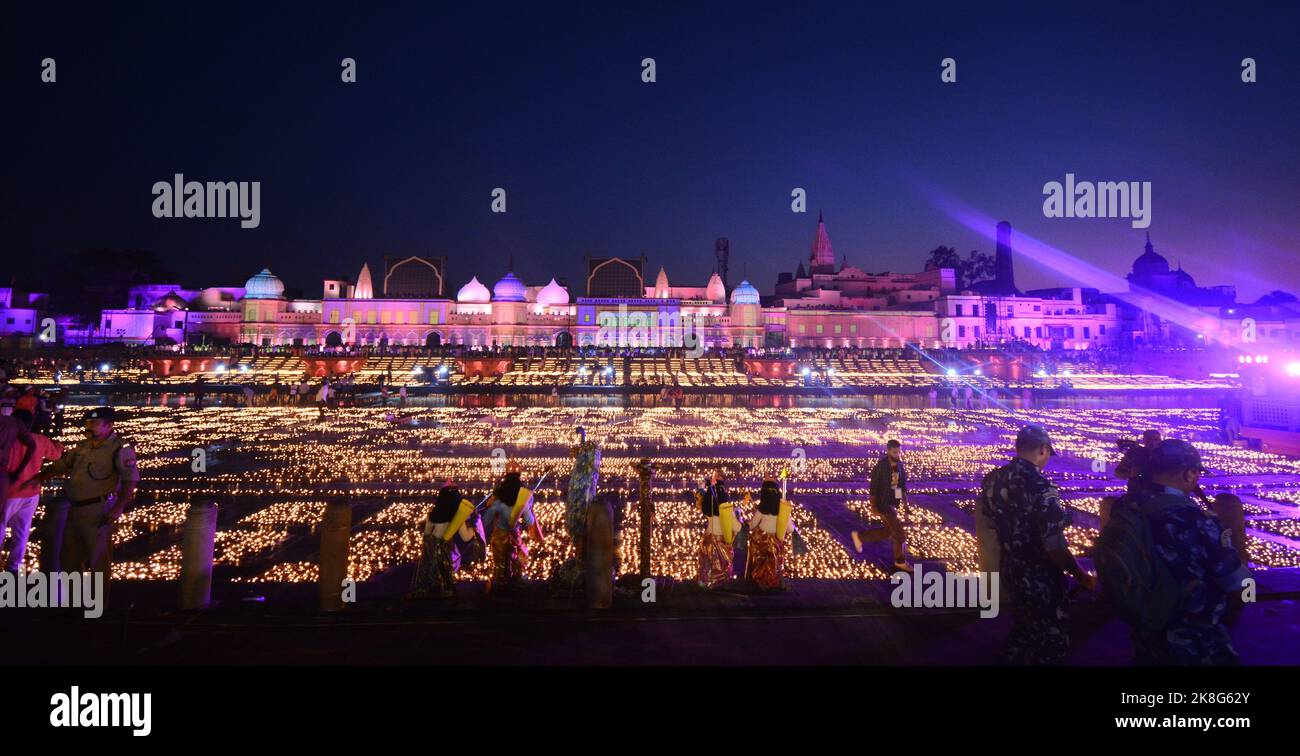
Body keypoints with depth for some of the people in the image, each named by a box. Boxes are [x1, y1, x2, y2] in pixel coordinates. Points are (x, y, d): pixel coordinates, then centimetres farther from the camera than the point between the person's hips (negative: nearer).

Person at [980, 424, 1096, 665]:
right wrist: (1082, 576, -10)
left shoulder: (992, 479, -5)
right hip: (1039, 580, -7)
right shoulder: (1041, 488, -27)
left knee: (1021, 630, 27)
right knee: (1051, 641, 14)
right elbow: (1055, 548, -25)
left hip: (1009, 571, 7)